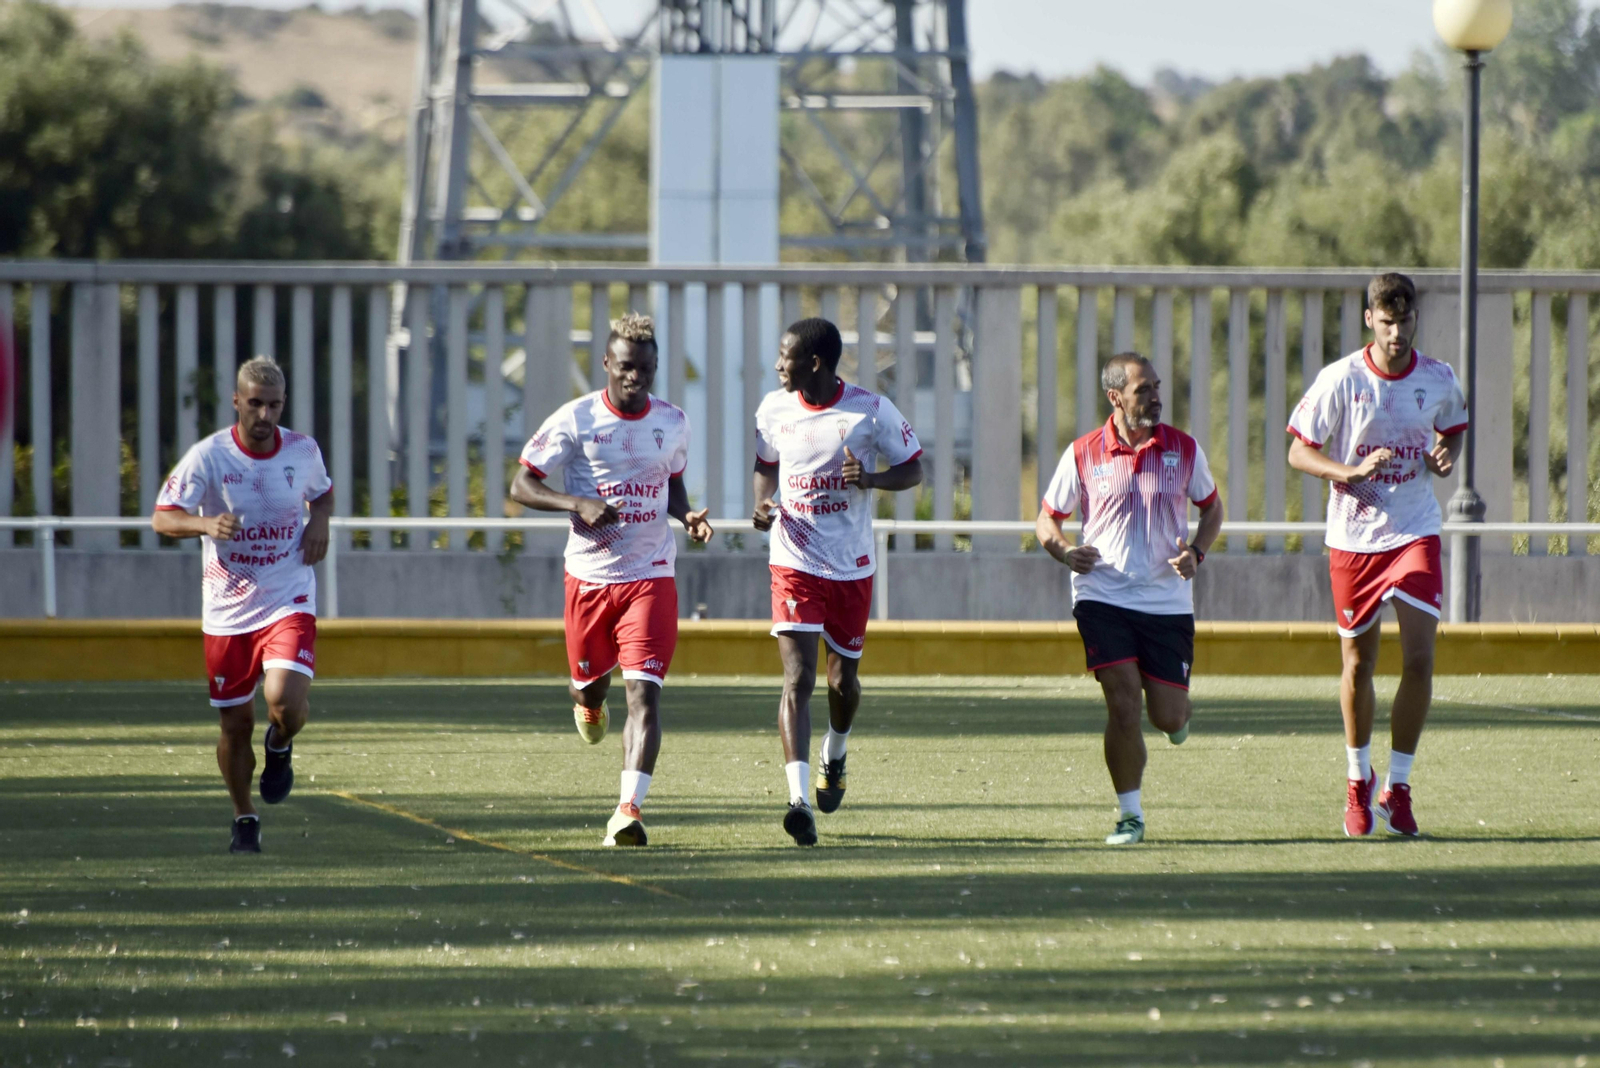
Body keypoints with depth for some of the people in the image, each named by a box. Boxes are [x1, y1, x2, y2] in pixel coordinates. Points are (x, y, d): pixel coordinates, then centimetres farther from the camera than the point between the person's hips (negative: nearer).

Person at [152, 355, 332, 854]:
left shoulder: (303, 450, -1)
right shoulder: (207, 456, -9)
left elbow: (323, 492, 20)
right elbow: (162, 517, -11)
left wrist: (319, 522, -3)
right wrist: (206, 524, -31)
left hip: (289, 602, 0)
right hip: (227, 611, 0)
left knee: (286, 704, -23)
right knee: (236, 724, 6)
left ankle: (280, 747, 14)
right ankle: (244, 820, 29)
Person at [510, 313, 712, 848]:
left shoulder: (672, 423, 4)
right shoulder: (575, 420, -7)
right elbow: (521, 486, -4)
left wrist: (687, 516, -1)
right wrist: (579, 504, -20)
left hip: (651, 576, 0)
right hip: (589, 575, 0)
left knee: (644, 691, -14)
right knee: (591, 678, 15)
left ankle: (629, 809, -20)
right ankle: (588, 700, 56)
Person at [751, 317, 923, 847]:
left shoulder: (871, 410, -9)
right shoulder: (774, 409, 0)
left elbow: (912, 469, 0)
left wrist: (870, 479, -20)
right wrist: (764, 502, -2)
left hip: (852, 566, 0)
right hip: (795, 564, 0)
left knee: (843, 678, 14)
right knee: (798, 678, -15)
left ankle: (835, 757, 48)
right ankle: (798, 798, -24)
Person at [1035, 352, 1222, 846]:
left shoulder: (1184, 449, 1)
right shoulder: (1083, 454, -2)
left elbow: (1211, 507, 15)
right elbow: (1047, 518, 9)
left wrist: (1196, 552, -4)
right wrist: (1065, 551, -13)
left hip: (1168, 600, 1)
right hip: (1103, 597, -1)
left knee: (1168, 718, 0)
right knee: (1123, 704, -15)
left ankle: (1177, 710, 41)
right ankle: (1130, 816, -1)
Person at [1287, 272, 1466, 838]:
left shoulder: (1439, 380, -2)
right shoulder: (1339, 380, -10)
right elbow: (1298, 452, -5)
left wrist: (1446, 456, -6)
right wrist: (1352, 471, -22)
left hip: (1416, 533, 1)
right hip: (1353, 536, -1)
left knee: (1419, 659, -12)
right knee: (1358, 662, 8)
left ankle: (1397, 790, 0)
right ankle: (1358, 781, 30)